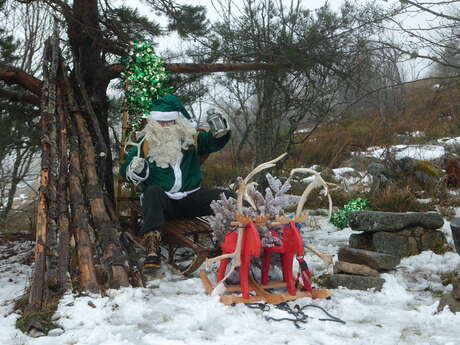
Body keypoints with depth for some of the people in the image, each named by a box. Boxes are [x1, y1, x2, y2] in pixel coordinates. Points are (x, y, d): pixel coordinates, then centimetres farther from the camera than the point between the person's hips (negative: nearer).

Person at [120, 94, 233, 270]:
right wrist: (134, 171, -19)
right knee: (153, 192, -38)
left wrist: (221, 129, -12)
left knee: (228, 196, -18)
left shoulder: (191, 138, 13)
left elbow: (216, 142, 10)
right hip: (162, 202, -2)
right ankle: (152, 249, -48)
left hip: (190, 198, 2)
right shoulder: (146, 142, 7)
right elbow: (125, 169, 5)